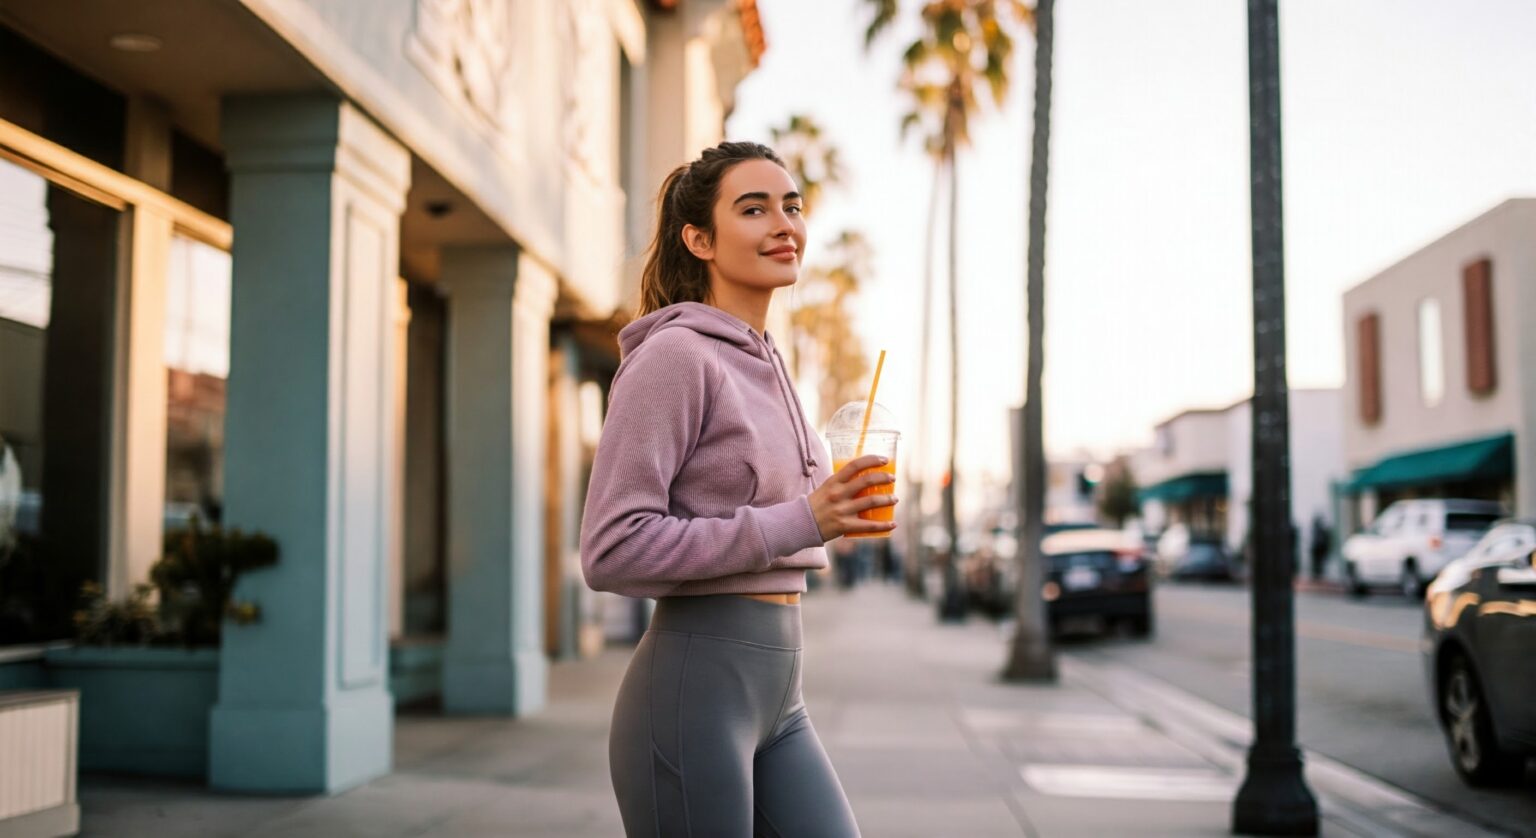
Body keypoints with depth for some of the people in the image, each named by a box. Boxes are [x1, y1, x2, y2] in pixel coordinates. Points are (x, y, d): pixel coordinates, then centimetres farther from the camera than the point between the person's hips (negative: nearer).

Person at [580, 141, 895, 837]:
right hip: (694, 691, -8)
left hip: (778, 696, 8)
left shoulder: (765, 364, 15)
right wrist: (799, 522, -19)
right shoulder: (674, 355, -11)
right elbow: (611, 550, -19)